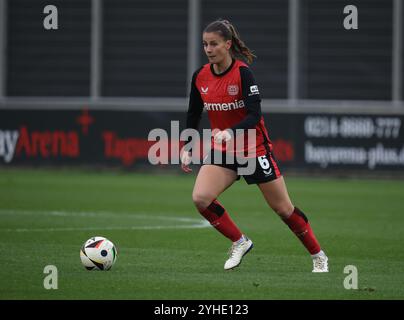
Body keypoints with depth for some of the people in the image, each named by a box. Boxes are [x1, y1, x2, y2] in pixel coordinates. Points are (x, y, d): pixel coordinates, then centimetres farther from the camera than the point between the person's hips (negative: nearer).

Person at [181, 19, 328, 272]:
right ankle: (240, 242, 2)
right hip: (221, 151, 5)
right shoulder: (200, 77, -3)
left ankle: (318, 256, 22)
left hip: (255, 149, -5)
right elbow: (193, 115, 10)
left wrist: (230, 132, -42)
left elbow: (254, 115, -26)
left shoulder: (243, 73, -19)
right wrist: (187, 150, 3)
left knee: (283, 208, 3)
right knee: (200, 198, -18)